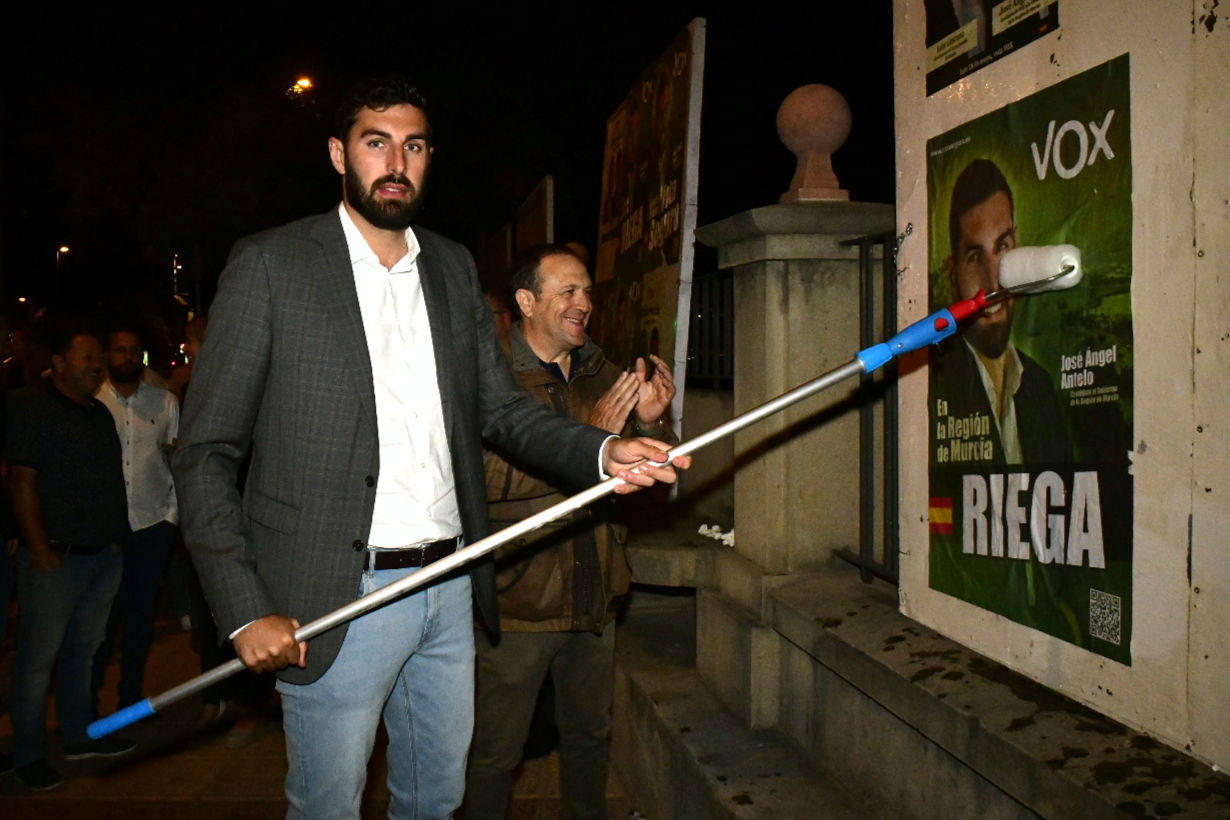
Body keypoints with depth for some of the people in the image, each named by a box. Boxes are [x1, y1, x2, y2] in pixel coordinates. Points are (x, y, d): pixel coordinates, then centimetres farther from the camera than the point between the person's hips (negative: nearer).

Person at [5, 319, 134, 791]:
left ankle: (78, 736, 27)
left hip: (103, 554, 7)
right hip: (56, 559, -7)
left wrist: (116, 538, 16)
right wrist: (40, 550, -16)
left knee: (83, 648, 15)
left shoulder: (100, 413, 15)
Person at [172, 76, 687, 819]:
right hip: (338, 599, -5)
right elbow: (205, 453, -6)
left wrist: (601, 453, -10)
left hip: (449, 588, 5)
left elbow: (503, 408, 10)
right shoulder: (270, 265, -5)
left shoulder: (454, 267, 11)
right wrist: (245, 611, -14)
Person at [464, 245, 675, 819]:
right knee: (495, 753, 5)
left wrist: (650, 423, -11)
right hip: (517, 598, -6)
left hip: (593, 596, 6)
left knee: (589, 734, 21)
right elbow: (489, 476, -23)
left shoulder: (602, 374, 9)